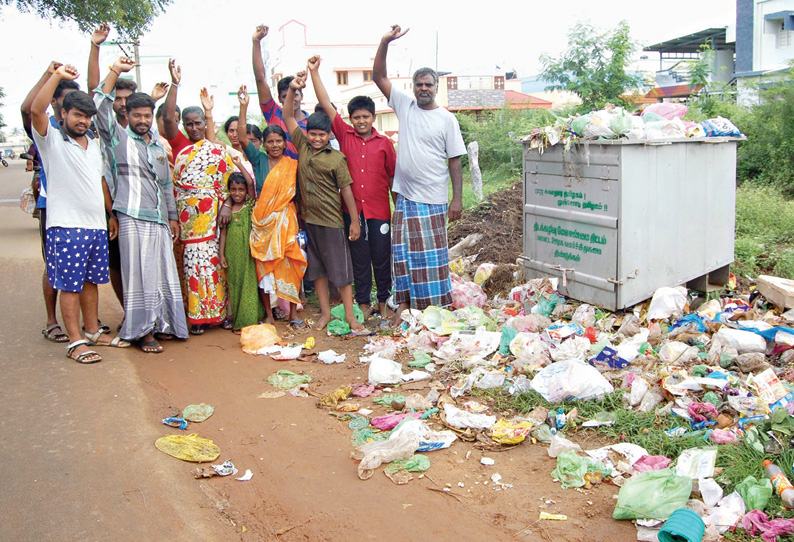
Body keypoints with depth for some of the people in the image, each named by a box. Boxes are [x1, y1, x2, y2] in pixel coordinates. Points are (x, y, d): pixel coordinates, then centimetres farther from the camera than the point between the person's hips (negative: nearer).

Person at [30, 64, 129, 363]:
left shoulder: (94, 144, 16)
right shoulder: (52, 140, -5)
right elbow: (36, 110, -18)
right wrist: (57, 76, -22)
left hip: (97, 226, 6)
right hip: (66, 226, -6)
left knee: (91, 281, 14)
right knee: (70, 285, -3)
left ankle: (93, 332, 25)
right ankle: (75, 341, 2)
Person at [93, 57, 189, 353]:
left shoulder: (158, 144, 19)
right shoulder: (118, 138, 3)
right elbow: (101, 106, -12)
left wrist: (172, 216, 20)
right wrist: (115, 71, -16)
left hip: (159, 218, 6)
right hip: (133, 217, -6)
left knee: (163, 272, 8)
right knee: (140, 275, -5)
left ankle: (161, 323, 19)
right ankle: (142, 331, 1)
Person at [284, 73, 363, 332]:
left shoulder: (336, 158, -7)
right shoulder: (302, 146, 4)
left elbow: (346, 189, -5)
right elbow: (287, 117, 4)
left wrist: (354, 221, -6)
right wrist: (292, 89, -10)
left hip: (331, 220, -4)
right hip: (308, 218, 4)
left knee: (340, 268, 3)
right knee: (316, 268, 11)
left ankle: (349, 314, 11)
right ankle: (325, 313, 22)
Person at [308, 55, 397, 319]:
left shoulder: (385, 143, 3)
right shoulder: (345, 135, 3)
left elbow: (393, 176, 8)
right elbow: (326, 105, 0)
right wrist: (314, 72, -4)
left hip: (379, 209, 0)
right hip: (352, 208, 0)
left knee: (382, 256, 7)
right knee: (359, 257, 8)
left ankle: (383, 301, 22)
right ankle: (363, 302, 19)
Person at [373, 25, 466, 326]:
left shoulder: (447, 119, -2)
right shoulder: (404, 105, 6)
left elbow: (455, 161, -3)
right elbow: (378, 76, 3)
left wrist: (458, 198, -9)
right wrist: (384, 43, -10)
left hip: (433, 199, -3)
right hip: (405, 196, 3)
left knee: (433, 254, 2)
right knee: (403, 252, 8)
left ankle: (437, 306, 11)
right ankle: (404, 303, 18)